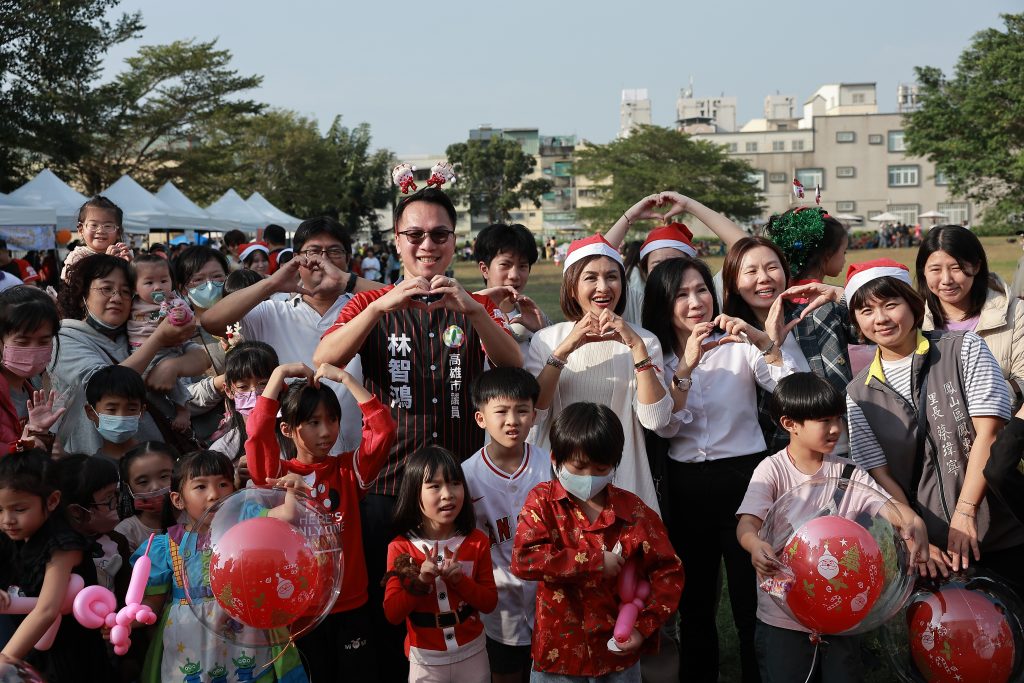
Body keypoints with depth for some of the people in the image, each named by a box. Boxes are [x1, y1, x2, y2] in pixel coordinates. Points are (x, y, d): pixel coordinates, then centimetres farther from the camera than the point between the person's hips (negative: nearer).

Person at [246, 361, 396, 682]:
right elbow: (257, 432, -22)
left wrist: (345, 377, -13)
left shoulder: (349, 469, 1)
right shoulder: (278, 474, -5)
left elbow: (384, 429, -12)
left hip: (352, 604, 2)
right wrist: (280, 374, -16)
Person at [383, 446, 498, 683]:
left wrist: (459, 580, -21)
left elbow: (490, 603, -5)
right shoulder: (401, 547, -11)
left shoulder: (477, 541, -6)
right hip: (426, 661, -1)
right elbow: (392, 614, -12)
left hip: (472, 654, 1)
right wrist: (420, 579, -25)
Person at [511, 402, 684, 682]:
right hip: (558, 651, -1)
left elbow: (668, 571, -1)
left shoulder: (634, 510, -6)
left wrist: (644, 626, -11)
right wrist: (594, 561, -24)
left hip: (619, 651, 1)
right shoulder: (542, 501, -8)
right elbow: (523, 560, -22)